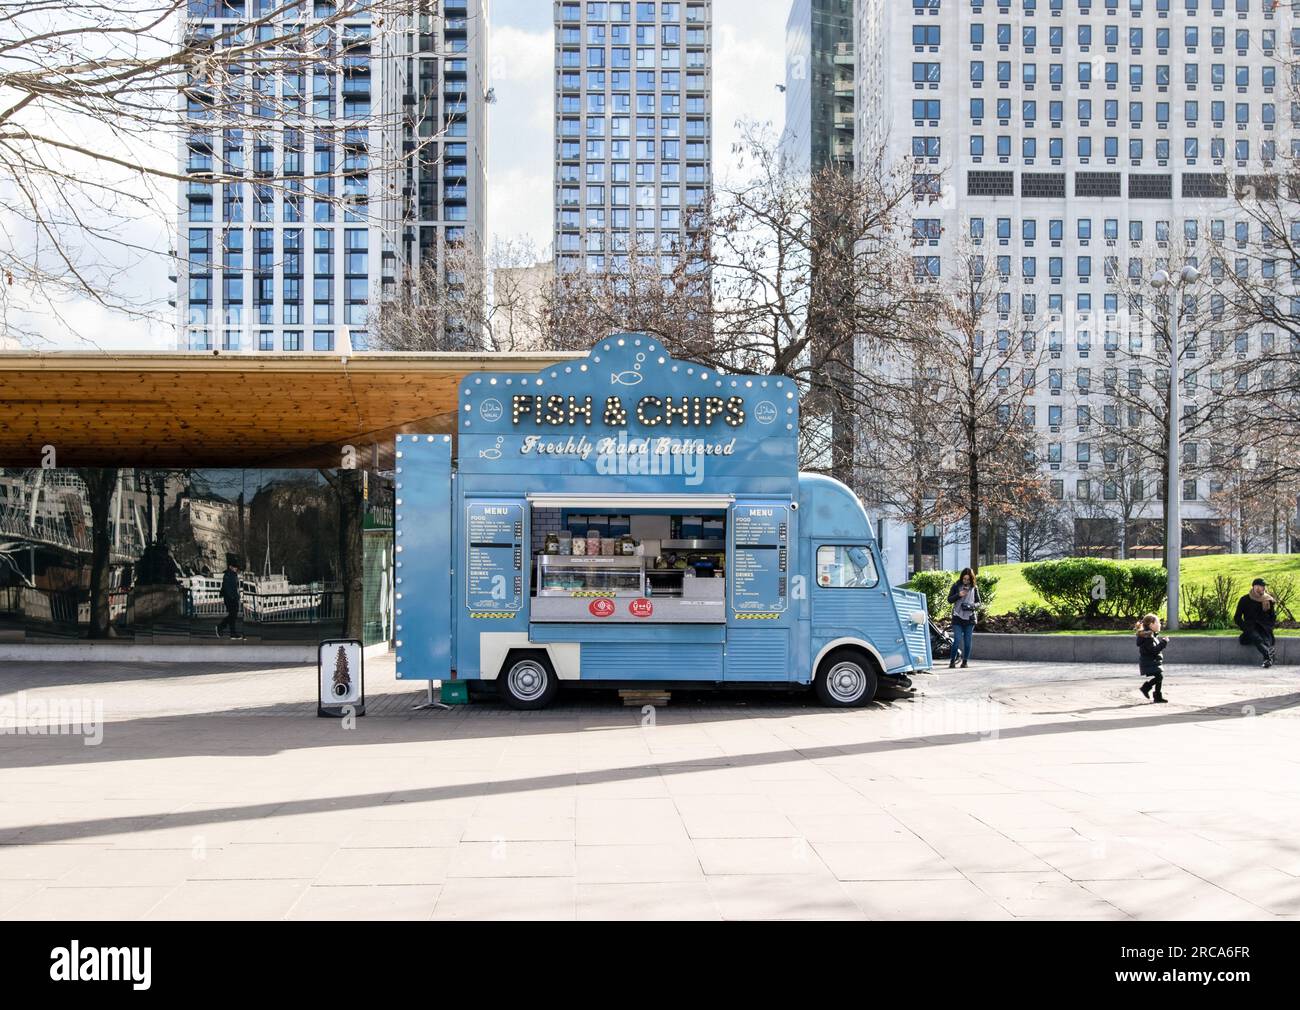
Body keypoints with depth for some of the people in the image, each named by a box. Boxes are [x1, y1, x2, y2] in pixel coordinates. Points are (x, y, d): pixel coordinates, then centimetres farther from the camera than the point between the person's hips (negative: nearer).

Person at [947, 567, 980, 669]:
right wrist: (958, 595, -15)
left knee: (967, 641, 4)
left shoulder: (974, 588, 6)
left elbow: (978, 602, 10)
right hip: (958, 618, -2)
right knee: (957, 640, -8)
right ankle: (952, 661, 5)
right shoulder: (956, 586, 2)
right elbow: (949, 599, 3)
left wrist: (973, 606, -11)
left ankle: (965, 661, 14)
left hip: (970, 618, 2)